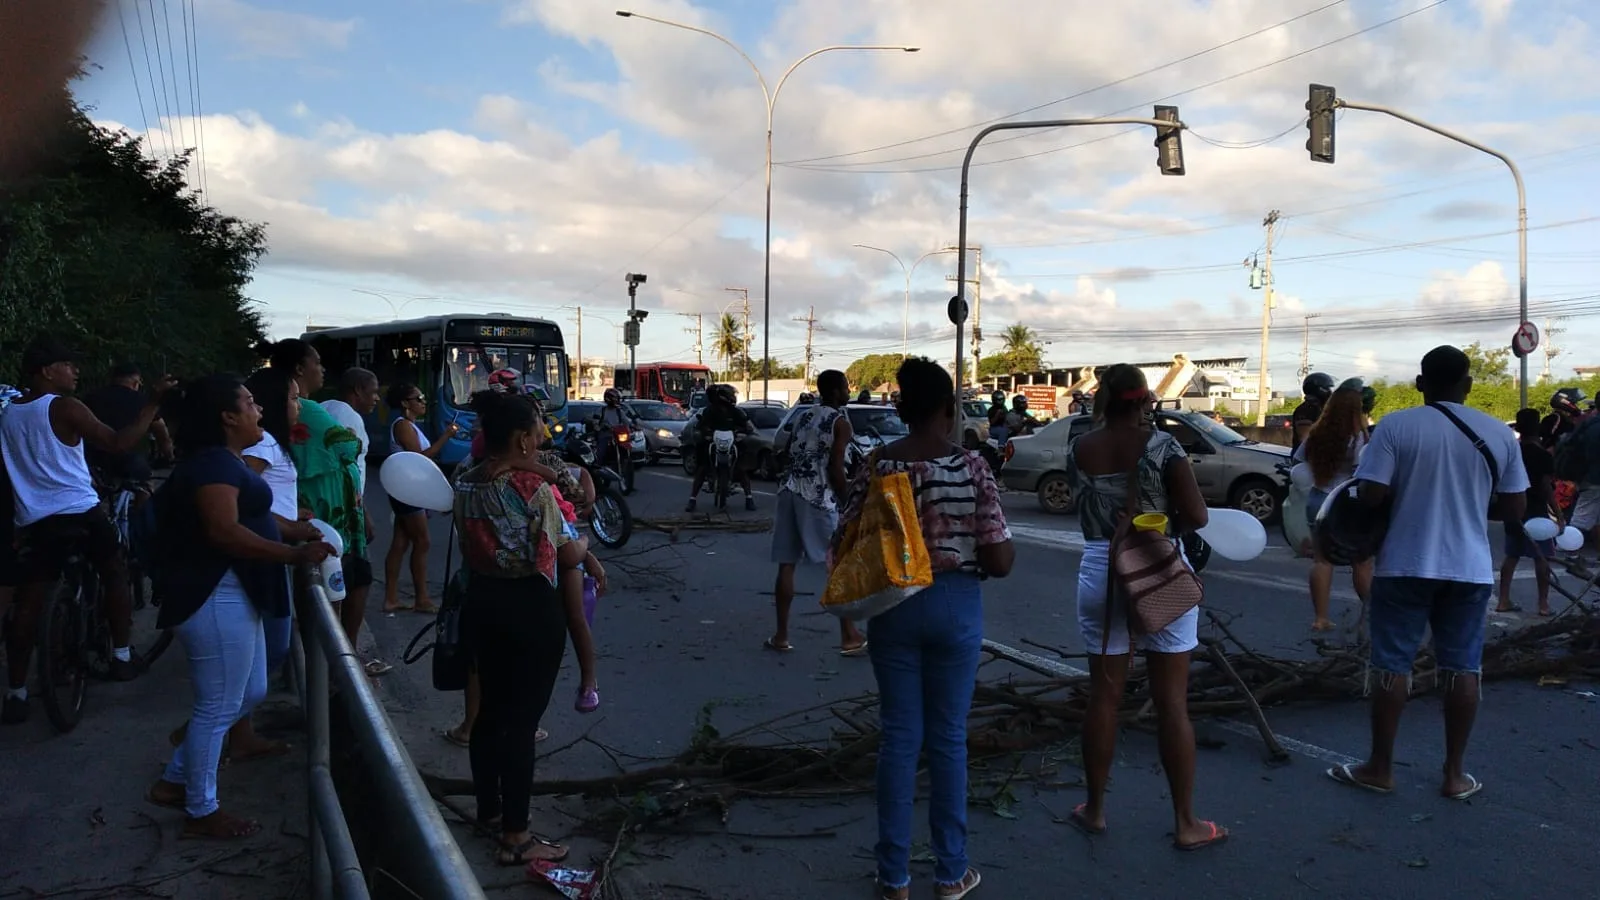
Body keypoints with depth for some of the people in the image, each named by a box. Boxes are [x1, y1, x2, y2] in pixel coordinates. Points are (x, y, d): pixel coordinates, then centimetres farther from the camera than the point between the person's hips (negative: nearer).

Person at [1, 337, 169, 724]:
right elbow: (120, 443, -17)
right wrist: (154, 402, -14)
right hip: (80, 512, -5)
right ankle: (122, 657, 18)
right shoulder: (65, 407, -9)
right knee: (115, 574, 16)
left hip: (33, 519, 5)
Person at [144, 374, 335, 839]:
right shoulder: (213, 462, -18)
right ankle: (201, 812, 16)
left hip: (232, 594, 11)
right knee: (219, 706, 1)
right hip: (215, 597, -11)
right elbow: (224, 532, -29)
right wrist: (295, 554, -28)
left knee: (249, 693, 19)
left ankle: (174, 781, 30)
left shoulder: (224, 460, 15)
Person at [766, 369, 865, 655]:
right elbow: (835, 469, -11)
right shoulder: (840, 422, -4)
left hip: (789, 492, 6)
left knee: (786, 565, 7)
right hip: (818, 498, -6)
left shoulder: (804, 417, 17)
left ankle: (781, 635, 11)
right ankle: (850, 637, 3)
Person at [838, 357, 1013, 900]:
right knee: (948, 737, 12)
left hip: (892, 607, 2)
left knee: (899, 736, 11)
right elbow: (1000, 561, -11)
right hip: (955, 607, -1)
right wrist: (993, 552, 11)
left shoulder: (877, 467, -6)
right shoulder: (971, 468, -11)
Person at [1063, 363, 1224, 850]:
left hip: (1101, 575, 3)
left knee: (1104, 695, 12)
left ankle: (1094, 810, 23)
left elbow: (1088, 512, 7)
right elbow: (1197, 516, -12)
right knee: (1172, 702, 6)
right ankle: (1186, 823, 16)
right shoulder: (1161, 444, -10)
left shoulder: (1078, 451, 0)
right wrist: (1167, 519, 7)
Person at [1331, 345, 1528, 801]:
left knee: (1392, 665, 5)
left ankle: (1380, 768, 12)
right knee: (1462, 668, 10)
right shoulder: (1500, 433, 2)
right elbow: (1516, 513, 5)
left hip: (1405, 565, -3)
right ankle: (1455, 774, 18)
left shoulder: (1396, 426, -9)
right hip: (1470, 568, 3)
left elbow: (1370, 497, -14)